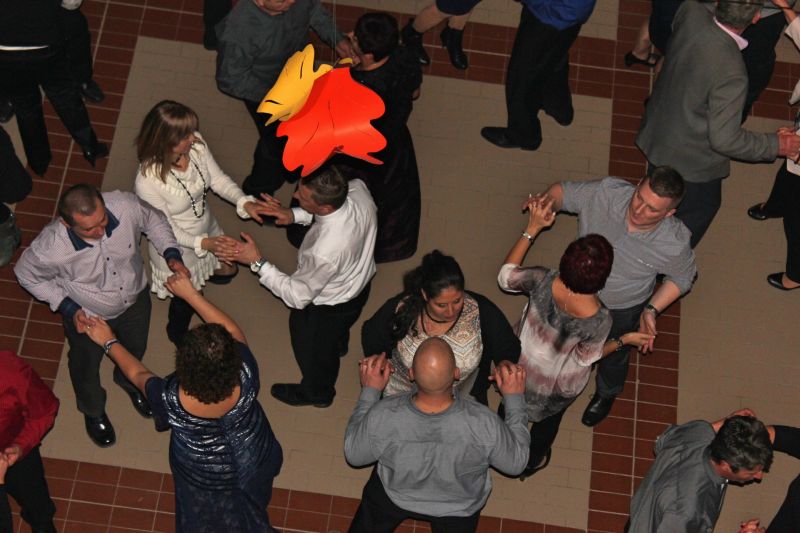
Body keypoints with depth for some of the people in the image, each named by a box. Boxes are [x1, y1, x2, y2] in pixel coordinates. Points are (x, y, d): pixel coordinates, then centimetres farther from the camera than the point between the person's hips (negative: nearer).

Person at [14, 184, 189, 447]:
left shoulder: (125, 205, -37)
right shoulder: (50, 249, -41)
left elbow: (154, 220, -12)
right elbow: (27, 274, -17)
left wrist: (171, 254, -25)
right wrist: (67, 307, -23)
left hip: (135, 298, 3)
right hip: (87, 316, -3)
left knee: (135, 349, 33)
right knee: (86, 366, 27)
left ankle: (129, 382, 70)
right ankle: (93, 411, 63)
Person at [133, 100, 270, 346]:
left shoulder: (196, 145, -25)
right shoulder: (147, 182, -40)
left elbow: (218, 179, -10)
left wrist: (244, 202, -26)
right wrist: (204, 243, -36)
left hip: (207, 229, 5)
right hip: (177, 246, -5)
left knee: (227, 271, 31)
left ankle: (201, 273, 67)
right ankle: (177, 332, 58)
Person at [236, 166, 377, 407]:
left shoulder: (324, 252, -48)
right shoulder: (358, 189, -30)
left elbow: (297, 296, -29)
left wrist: (257, 262, -29)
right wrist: (294, 215, -17)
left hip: (328, 308, -5)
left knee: (313, 350, 28)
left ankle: (316, 393, 59)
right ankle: (338, 344, 74)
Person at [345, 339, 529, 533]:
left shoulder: (382, 417, -39)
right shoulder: (483, 424, -41)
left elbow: (354, 455, -15)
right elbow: (516, 463, -19)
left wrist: (369, 390, -10)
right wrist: (514, 397, -12)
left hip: (394, 497, 0)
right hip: (458, 508, 0)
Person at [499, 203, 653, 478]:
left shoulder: (543, 280, -37)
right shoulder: (599, 319, -40)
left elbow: (505, 275, -15)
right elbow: (587, 358, -19)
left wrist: (533, 228, -17)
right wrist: (624, 340, -5)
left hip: (521, 364, 2)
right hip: (559, 385, -2)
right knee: (549, 418, 34)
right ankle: (531, 463, 62)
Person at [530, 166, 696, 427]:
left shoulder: (675, 244, -35)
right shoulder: (605, 193, -36)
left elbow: (682, 278, -12)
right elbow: (564, 191, -18)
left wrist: (652, 310, -21)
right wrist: (549, 199, -41)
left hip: (622, 311, -1)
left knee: (612, 358, 31)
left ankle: (606, 395, 66)